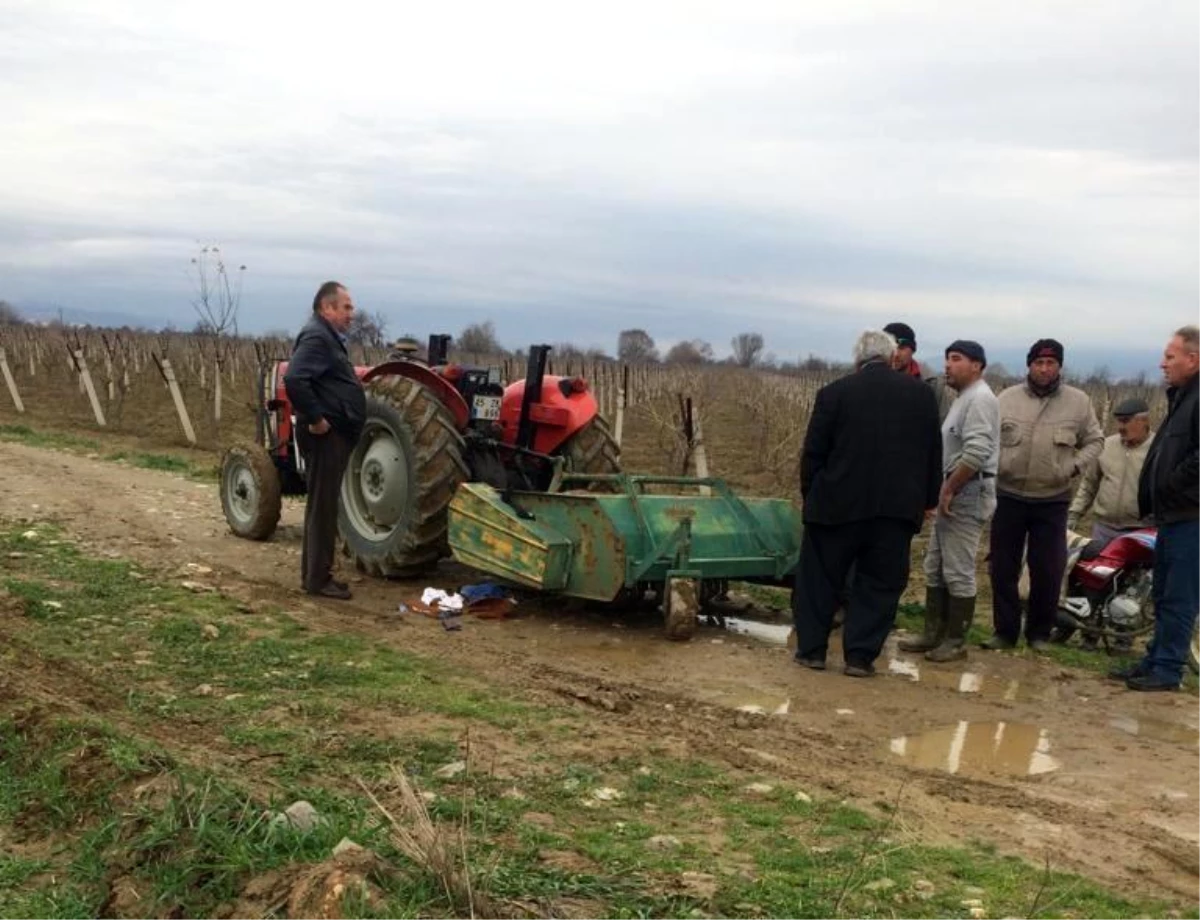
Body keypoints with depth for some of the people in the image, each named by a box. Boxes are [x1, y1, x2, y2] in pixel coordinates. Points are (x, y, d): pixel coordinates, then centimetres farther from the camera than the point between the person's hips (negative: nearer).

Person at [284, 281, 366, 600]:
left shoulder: (328, 337, 17)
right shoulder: (316, 337, -16)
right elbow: (294, 379, -29)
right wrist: (316, 418, -24)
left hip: (336, 434, 11)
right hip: (325, 435, -11)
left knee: (324, 506, 15)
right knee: (323, 507, -5)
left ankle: (315, 572, 23)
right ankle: (318, 579, 1)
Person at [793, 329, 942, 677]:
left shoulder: (834, 392, -3)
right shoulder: (922, 394, 5)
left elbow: (813, 453, -1)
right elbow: (933, 453, 9)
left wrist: (810, 496, 11)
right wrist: (928, 500, 17)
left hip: (838, 504, -1)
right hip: (896, 507, 1)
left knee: (818, 578, 13)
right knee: (879, 584, 10)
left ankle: (811, 649, 17)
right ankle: (860, 655, 9)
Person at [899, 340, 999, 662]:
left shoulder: (980, 398, -14)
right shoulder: (965, 398, 18)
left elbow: (977, 453, -26)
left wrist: (948, 489, -20)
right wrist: (945, 490, 14)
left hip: (969, 494, -10)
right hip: (956, 493, 10)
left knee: (958, 572, -4)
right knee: (935, 569, 13)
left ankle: (956, 641, 4)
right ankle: (933, 634, 21)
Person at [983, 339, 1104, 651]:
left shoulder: (1078, 402, 0)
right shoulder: (1008, 398, -1)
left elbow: (1095, 440, 8)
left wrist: (1075, 465, -6)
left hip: (1053, 500, 0)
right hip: (1008, 496, 1)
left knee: (1048, 571, 3)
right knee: (1003, 568, 6)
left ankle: (1039, 633, 19)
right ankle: (1005, 631, 17)